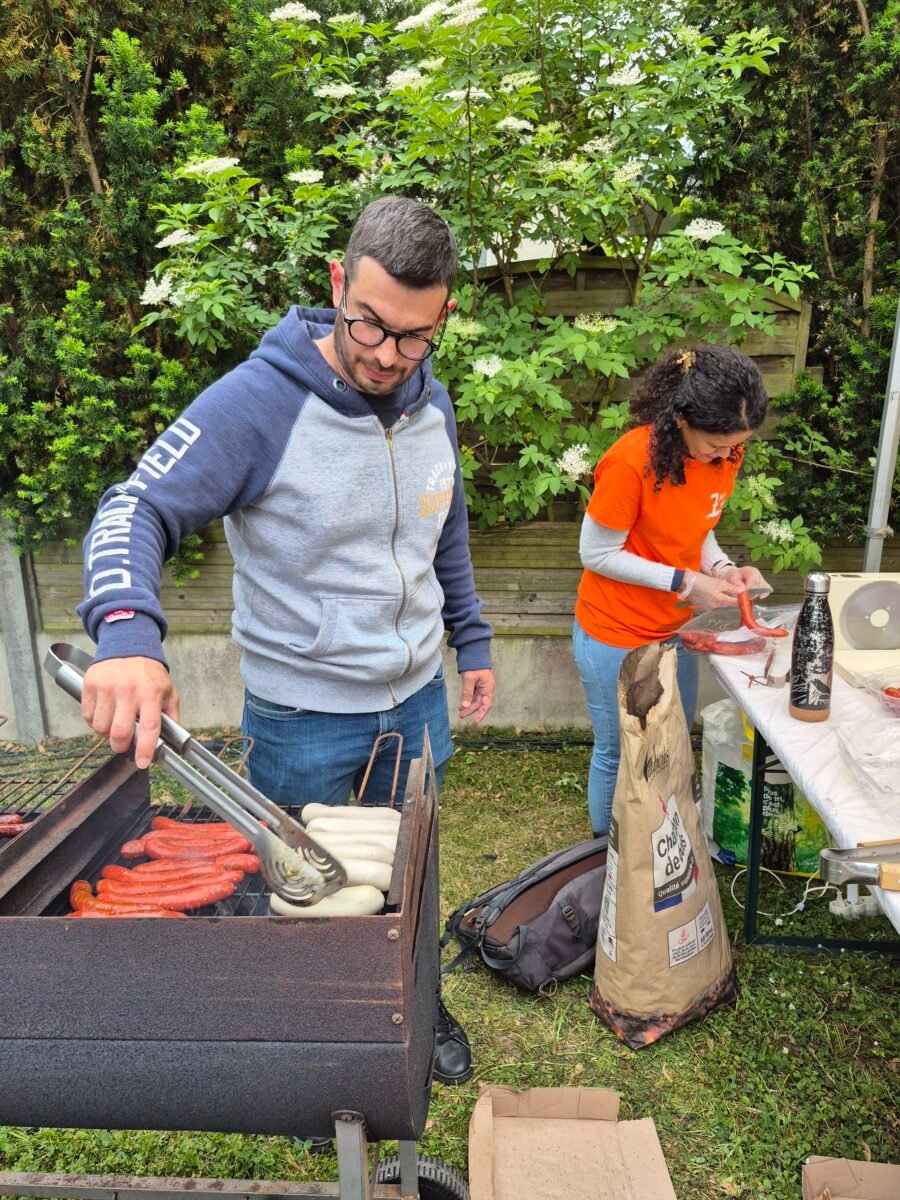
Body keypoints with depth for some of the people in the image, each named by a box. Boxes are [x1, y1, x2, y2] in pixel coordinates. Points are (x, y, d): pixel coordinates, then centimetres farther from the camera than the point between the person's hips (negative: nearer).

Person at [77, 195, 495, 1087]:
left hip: (418, 702, 5)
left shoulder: (430, 404, -1)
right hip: (302, 720, -4)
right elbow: (136, 512, -24)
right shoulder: (257, 401, -21)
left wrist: (472, 640, 12)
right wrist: (126, 633, -43)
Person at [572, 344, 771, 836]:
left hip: (674, 630, 7)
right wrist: (684, 582, -23)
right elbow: (596, 553, -19)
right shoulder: (632, 461, -27)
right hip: (615, 638, -6)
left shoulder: (724, 451, -6)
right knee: (619, 756, 11)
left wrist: (721, 568, -12)